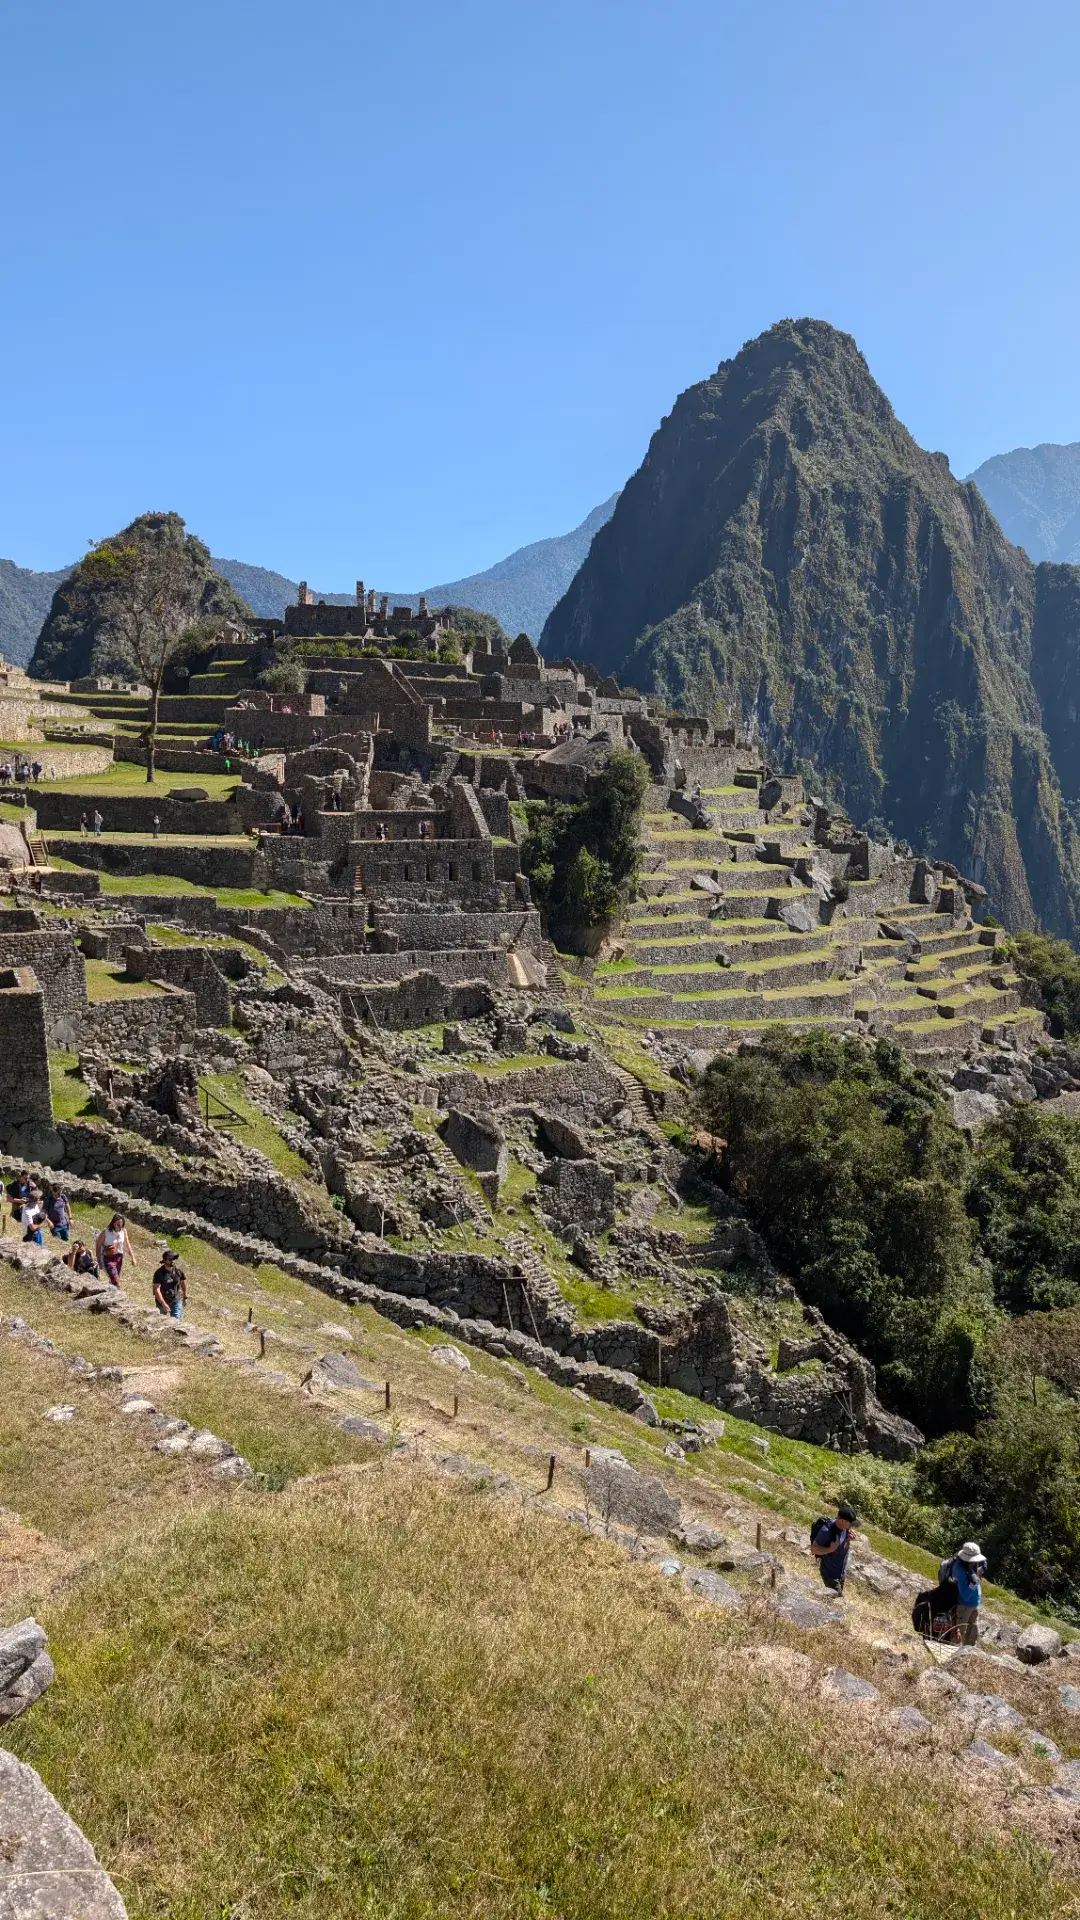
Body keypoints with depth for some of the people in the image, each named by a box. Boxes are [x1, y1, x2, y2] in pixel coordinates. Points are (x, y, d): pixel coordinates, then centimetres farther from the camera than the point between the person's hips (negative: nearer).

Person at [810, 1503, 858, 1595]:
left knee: (839, 1596, 22)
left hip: (841, 1572, 7)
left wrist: (849, 1540, -14)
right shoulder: (827, 1531, -30)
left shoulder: (845, 1528, -8)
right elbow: (813, 1548, -23)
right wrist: (830, 1549, -36)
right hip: (830, 1573, -7)